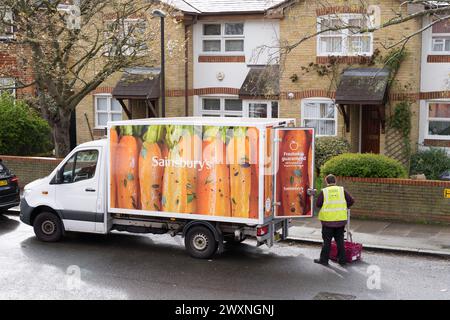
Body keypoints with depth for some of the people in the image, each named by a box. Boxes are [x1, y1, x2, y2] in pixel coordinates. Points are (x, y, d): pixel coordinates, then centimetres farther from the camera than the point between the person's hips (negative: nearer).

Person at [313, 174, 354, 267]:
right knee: (340, 240, 13)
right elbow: (351, 201, 1)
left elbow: (318, 204, -7)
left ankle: (324, 259, 11)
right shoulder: (342, 190, 0)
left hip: (328, 220, -2)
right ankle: (342, 260, 16)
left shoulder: (324, 191, -6)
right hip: (341, 220, 2)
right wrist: (345, 207, 19)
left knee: (327, 241, 6)